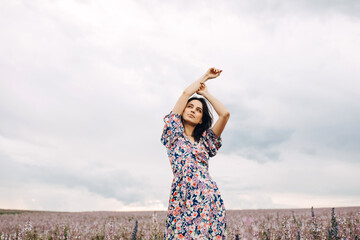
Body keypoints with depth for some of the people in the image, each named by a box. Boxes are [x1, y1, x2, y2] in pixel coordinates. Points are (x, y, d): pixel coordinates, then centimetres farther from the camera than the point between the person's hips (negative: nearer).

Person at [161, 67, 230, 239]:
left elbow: (225, 114, 7)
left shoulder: (204, 140, 19)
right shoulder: (174, 134, 13)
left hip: (207, 196, 2)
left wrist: (205, 92, 20)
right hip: (182, 197, -2)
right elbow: (186, 94, 9)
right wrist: (205, 77, 21)